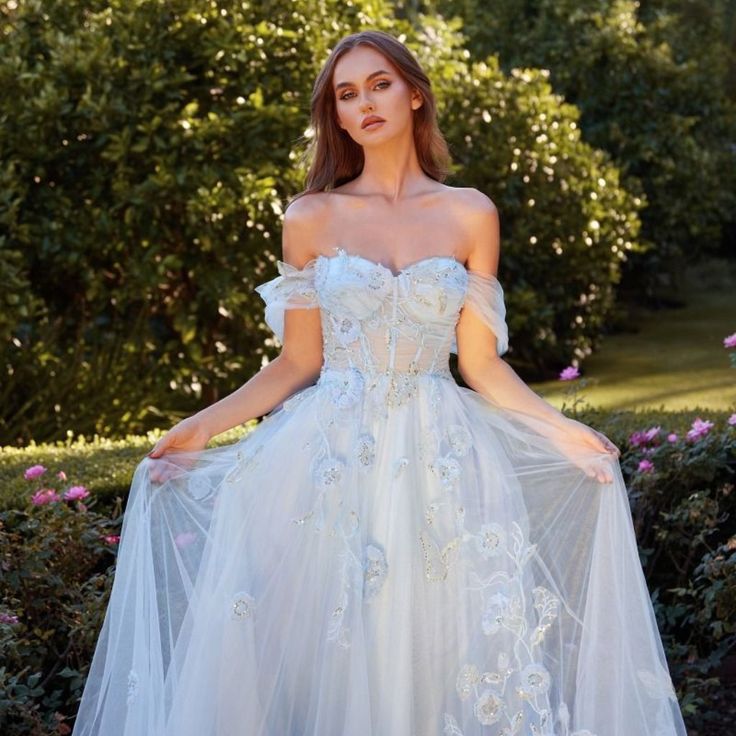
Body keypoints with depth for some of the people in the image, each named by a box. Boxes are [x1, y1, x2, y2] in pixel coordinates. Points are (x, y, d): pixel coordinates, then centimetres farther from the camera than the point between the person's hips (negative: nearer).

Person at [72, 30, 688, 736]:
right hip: (330, 457, 0)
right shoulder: (311, 218, 4)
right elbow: (298, 362, 4)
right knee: (329, 649, -1)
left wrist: (560, 428, -4)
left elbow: (480, 363, 6)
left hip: (439, 460, 0)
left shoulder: (470, 215, 5)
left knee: (437, 651, 1)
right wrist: (204, 425, -6)